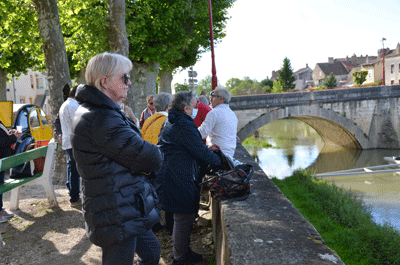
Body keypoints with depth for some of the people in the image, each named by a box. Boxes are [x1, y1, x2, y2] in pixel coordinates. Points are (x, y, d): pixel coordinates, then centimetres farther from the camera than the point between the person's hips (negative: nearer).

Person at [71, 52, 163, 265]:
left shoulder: (91, 111, 12)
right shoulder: (102, 119, -26)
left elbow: (126, 146, 12)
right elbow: (151, 159, -25)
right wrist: (155, 154, -3)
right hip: (117, 217, -11)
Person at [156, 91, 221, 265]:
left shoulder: (173, 122, 16)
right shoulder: (184, 125, -19)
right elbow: (200, 152, -17)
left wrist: (206, 149, 17)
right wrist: (219, 161, -1)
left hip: (172, 174, 11)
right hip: (177, 177, -11)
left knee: (184, 216, 20)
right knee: (184, 217, 0)